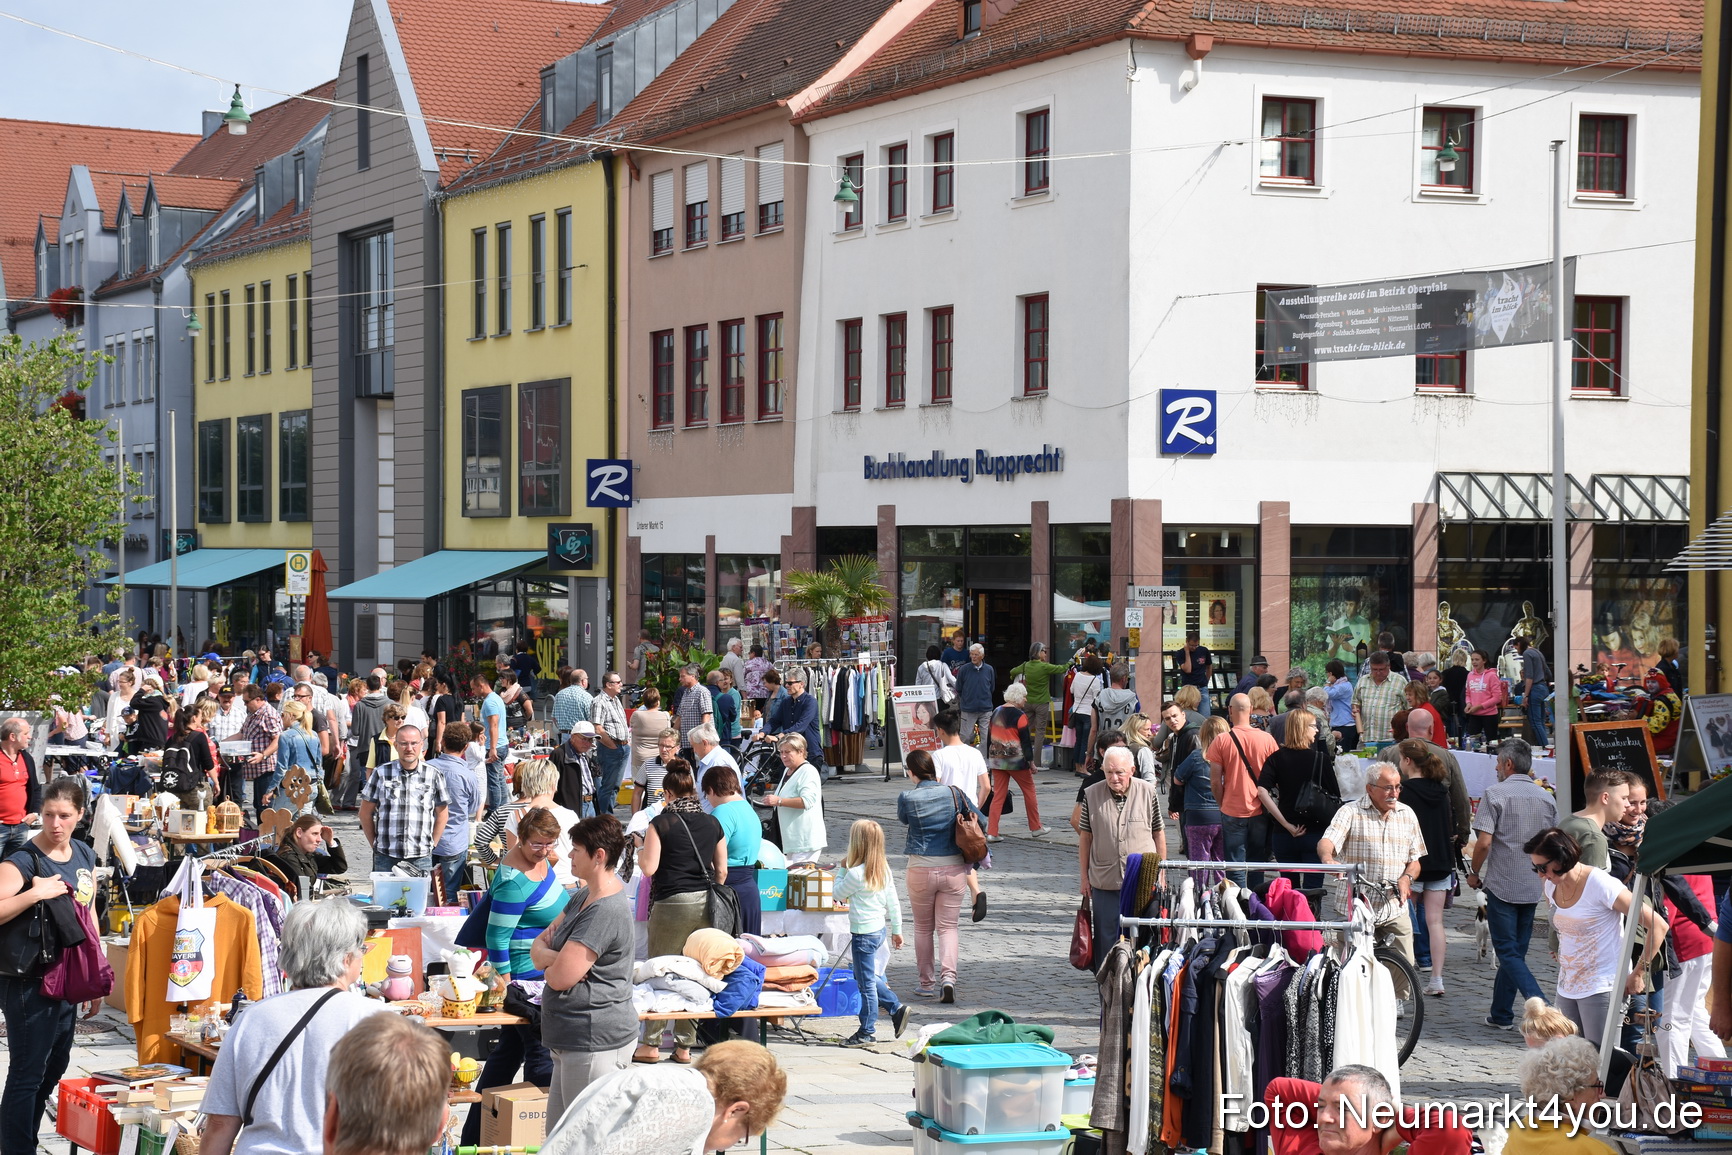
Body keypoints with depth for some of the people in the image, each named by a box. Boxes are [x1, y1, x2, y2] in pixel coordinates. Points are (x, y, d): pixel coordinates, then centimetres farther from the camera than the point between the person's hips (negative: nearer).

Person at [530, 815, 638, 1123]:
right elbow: (538, 947, 17)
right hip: (571, 1040, 11)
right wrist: (552, 956, -8)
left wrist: (547, 961, 3)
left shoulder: (606, 910, -19)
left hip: (594, 1042, -11)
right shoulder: (586, 897, 15)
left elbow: (561, 977, -22)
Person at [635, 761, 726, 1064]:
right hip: (705, 903, 5)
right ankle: (685, 1044, 11)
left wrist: (640, 854, 11)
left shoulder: (661, 823, -7)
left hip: (671, 903, -4)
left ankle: (652, 1043, 7)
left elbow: (649, 868, -10)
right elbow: (722, 870, 10)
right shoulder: (712, 824, 6)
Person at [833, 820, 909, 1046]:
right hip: (880, 928, 8)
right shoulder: (884, 869, 2)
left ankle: (867, 1033, 10)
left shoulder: (856, 874, -21)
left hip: (863, 933, -8)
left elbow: (838, 894, -6)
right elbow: (893, 902, 7)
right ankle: (896, 1007, 21)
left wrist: (842, 869, 1)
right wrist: (896, 930, 15)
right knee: (865, 977, 23)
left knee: (866, 982, 2)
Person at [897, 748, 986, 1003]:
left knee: (923, 928, 15)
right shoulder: (954, 794, -4)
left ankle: (927, 983, 21)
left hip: (921, 870, -1)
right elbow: (980, 820, 1)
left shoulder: (907, 798, -10)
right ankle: (948, 976, -13)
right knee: (948, 927, 7)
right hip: (953, 868, 1)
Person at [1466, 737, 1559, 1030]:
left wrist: (1474, 873, -1)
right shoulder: (1546, 797, 8)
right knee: (1516, 949, 14)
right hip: (1533, 886, 6)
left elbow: (1484, 842, -16)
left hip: (1502, 883, -6)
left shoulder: (1495, 793, -10)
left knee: (1508, 952, -4)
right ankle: (1501, 1014, 20)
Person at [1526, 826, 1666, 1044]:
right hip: (1567, 989, 8)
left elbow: (1658, 925, -16)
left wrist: (1638, 973, -13)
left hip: (1601, 988, -8)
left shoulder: (1601, 885, -16)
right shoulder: (1552, 887, 6)